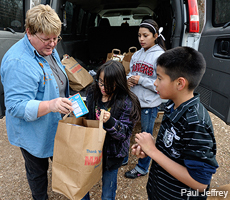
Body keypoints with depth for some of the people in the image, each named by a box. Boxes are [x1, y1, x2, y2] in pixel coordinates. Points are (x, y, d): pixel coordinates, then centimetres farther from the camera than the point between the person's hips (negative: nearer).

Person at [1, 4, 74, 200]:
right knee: (38, 171, 19)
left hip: (55, 126, 8)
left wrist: (63, 103, 15)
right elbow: (16, 106, -32)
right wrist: (49, 105, -47)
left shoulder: (49, 50, -1)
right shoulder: (18, 62, -30)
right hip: (33, 134, -8)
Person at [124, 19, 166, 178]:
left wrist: (141, 80, -19)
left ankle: (142, 168, 33)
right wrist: (129, 79, -6)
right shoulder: (137, 55, 7)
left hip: (149, 105, -6)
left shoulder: (160, 56, -12)